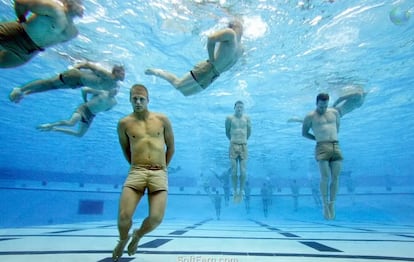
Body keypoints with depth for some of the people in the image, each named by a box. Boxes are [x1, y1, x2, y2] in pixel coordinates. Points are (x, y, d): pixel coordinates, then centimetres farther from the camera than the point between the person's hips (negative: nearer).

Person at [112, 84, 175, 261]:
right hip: (136, 172, 0)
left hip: (159, 174, 0)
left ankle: (138, 235, 25)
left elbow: (171, 147, 15)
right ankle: (123, 240, 25)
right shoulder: (124, 123, 5)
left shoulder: (162, 120, 5)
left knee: (156, 218, -11)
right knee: (123, 216, -12)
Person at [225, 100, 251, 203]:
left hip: (243, 146, 1)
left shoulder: (247, 118, 5)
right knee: (234, 170, -3)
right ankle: (235, 191, 7)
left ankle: (241, 190, 7)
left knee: (243, 170, -4)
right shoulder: (229, 118, 2)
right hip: (233, 146, -1)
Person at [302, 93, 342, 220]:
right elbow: (304, 133, 8)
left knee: (335, 177, -1)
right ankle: (325, 205, -5)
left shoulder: (334, 112, 14)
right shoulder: (310, 116, 3)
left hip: (336, 146, 4)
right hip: (322, 147, -4)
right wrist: (318, 138, 5)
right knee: (325, 177, -12)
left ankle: (332, 204, 6)